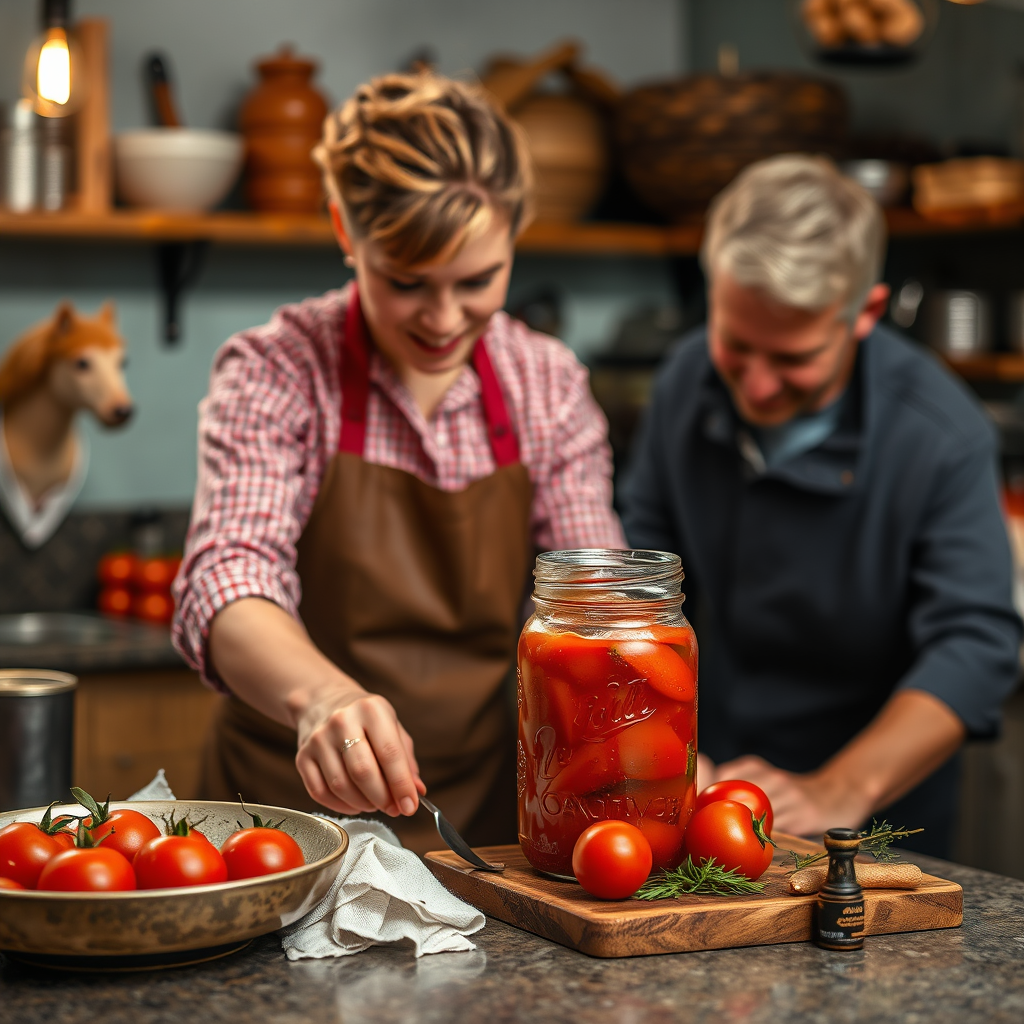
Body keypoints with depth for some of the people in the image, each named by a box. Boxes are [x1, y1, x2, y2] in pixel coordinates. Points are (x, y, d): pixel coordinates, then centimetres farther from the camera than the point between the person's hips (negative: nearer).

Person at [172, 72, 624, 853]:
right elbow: (227, 585, -20)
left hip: (482, 807, 3)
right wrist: (321, 697, -42)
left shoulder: (549, 385, 4)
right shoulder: (277, 375, -7)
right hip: (296, 799, -2)